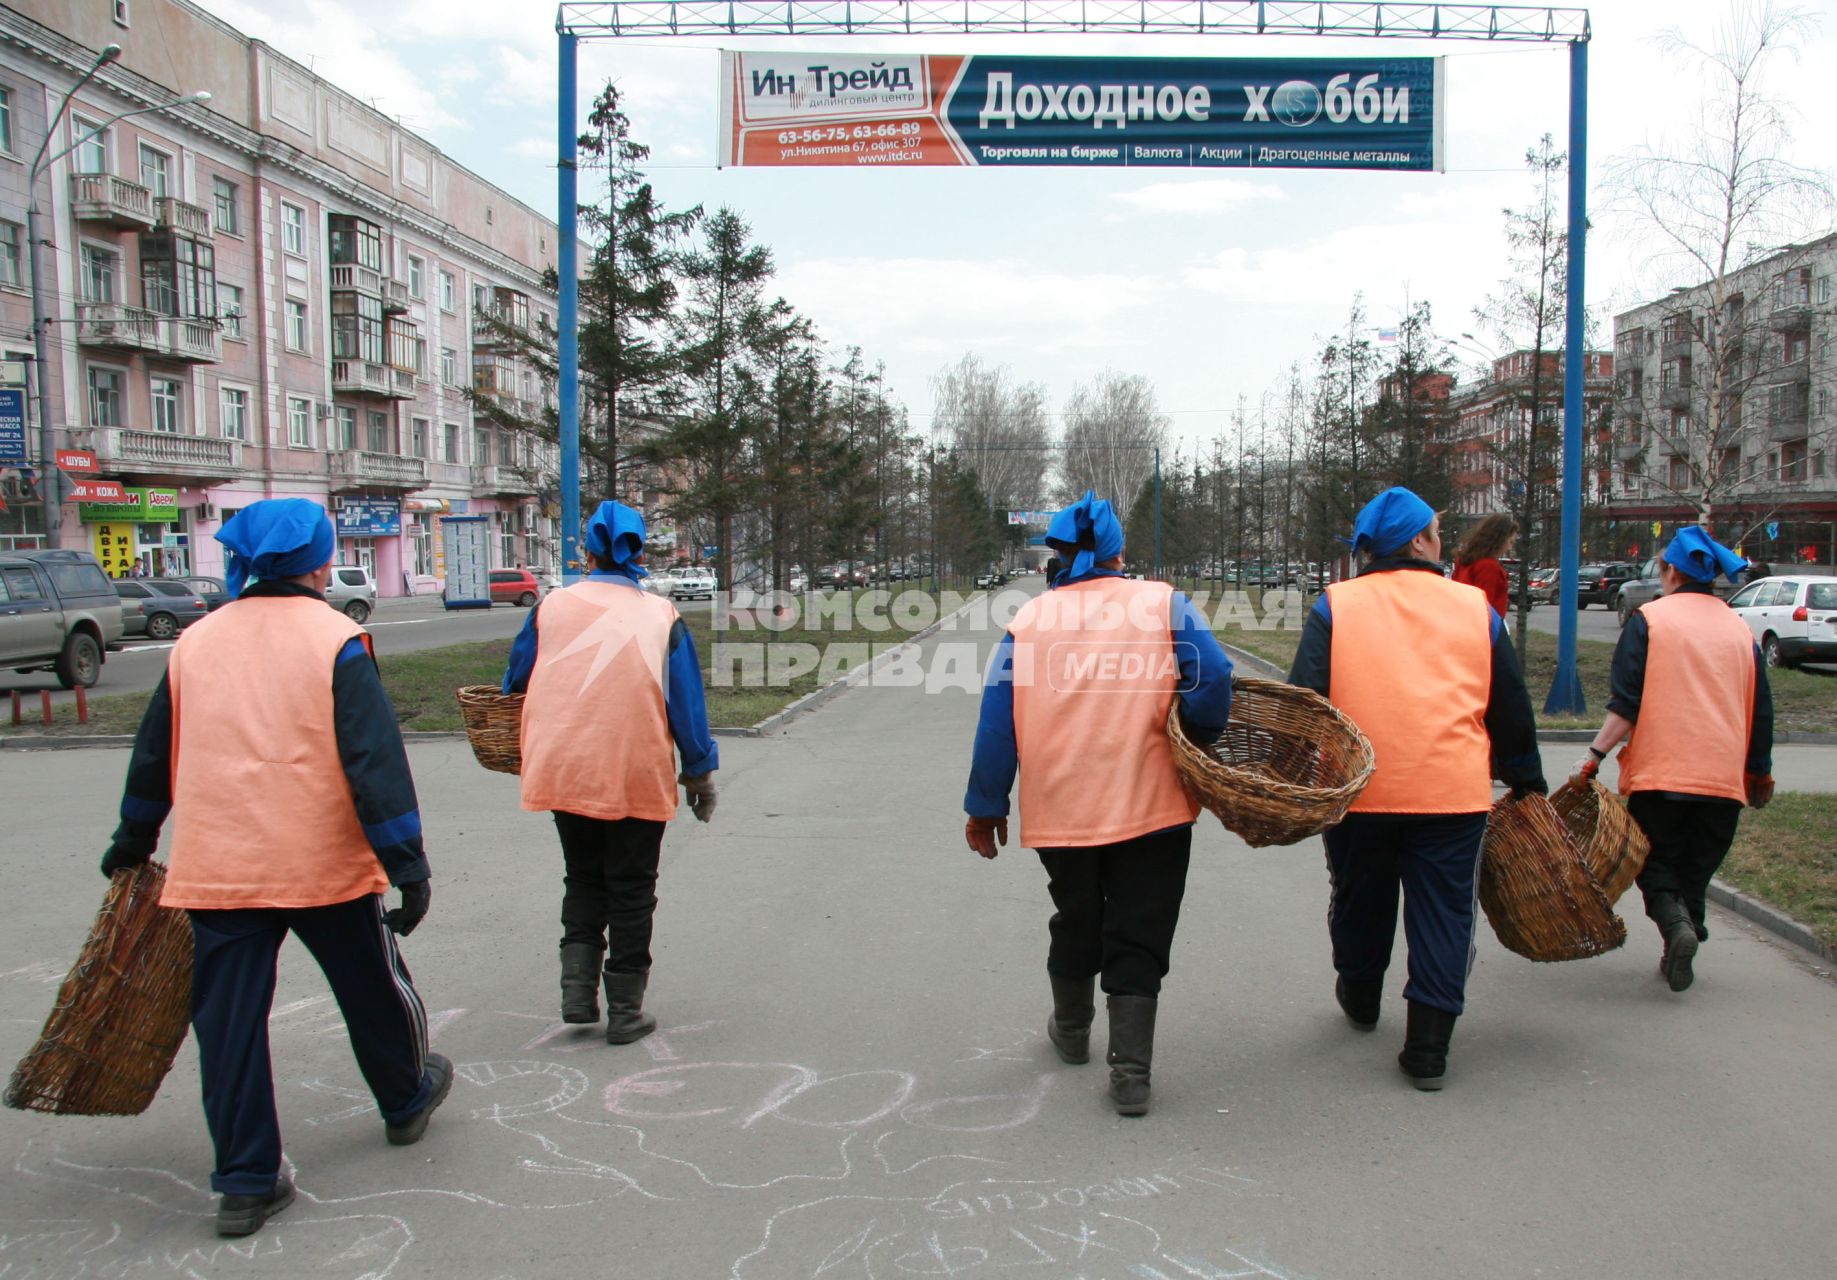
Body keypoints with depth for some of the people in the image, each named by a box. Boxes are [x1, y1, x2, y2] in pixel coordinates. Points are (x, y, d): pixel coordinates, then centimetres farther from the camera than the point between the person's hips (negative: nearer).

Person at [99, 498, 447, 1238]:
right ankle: (407, 1100, 39)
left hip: (215, 868, 4)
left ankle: (246, 1183, 14)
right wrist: (408, 866, -12)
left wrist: (133, 841, 31)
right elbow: (375, 761, -15)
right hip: (326, 866, -3)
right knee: (373, 989, 18)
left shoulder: (196, 642, 6)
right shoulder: (335, 640, -10)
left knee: (229, 1020, 9)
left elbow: (154, 756, 16)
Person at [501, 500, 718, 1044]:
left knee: (582, 880, 21)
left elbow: (516, 681, 11)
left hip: (564, 771, 2)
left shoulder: (552, 606, 1)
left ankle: (577, 987, 12)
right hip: (638, 776, -2)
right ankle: (625, 1010, 15)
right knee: (631, 890, 10)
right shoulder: (660, 615, -2)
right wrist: (700, 772, 8)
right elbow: (687, 703, -1)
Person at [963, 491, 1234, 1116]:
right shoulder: (1163, 603, -2)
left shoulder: (1029, 619, 2)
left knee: (1075, 922, 23)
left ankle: (1072, 1032, 42)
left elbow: (997, 721, 1)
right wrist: (1201, 736, 4)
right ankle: (1130, 1074, 6)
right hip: (1151, 807, -2)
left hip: (1060, 809, 2)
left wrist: (985, 806, 8)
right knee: (1138, 937, 7)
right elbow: (1213, 676, -15)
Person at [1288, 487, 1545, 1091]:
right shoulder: (1476, 607, 4)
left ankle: (1360, 1000, 41)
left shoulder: (1335, 605, -1)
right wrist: (1526, 781, 24)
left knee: (1361, 901, 19)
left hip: (1357, 791, 0)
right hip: (1454, 792, 0)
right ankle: (1428, 1048, 7)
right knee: (1443, 913, 7)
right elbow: (1511, 710, 12)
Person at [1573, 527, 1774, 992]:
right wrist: (1760, 772, 24)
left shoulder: (1649, 618, -3)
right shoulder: (1741, 629, 11)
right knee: (1697, 867, 14)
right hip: (1723, 775, 4)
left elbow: (1626, 701, -13)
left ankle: (1675, 923, -17)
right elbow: (1760, 711, 14)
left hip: (1660, 770, -4)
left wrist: (1596, 753, -11)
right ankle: (1684, 942, 12)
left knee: (1655, 859, 7)